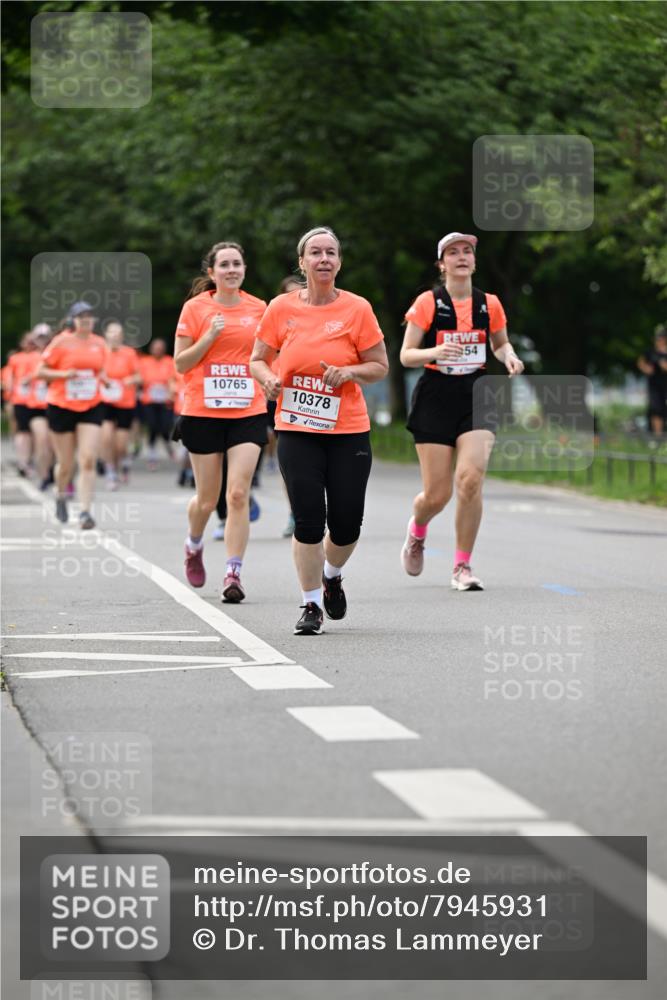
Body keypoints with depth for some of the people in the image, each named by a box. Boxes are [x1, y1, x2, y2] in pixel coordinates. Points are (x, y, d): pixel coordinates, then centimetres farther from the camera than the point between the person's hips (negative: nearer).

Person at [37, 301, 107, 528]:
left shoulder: (99, 344, 6)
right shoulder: (61, 342, -6)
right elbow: (40, 372, -3)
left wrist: (104, 379, 2)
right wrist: (64, 374, -18)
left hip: (91, 407, 2)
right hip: (61, 407, -2)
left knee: (88, 460, -13)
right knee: (66, 464, 7)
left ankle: (85, 511, -14)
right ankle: (60, 496, 38)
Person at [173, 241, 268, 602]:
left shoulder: (258, 308, 6)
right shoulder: (195, 308, -1)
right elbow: (180, 363, -2)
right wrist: (209, 337, -15)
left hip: (248, 413, 1)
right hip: (203, 412, -1)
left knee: (238, 494, -12)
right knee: (207, 499, 7)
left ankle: (233, 574, -9)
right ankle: (194, 546, 40)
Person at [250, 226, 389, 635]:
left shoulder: (357, 309, -2)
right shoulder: (282, 308, 1)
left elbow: (380, 367, 3)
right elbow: (258, 359, 10)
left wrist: (348, 372, -16)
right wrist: (268, 379, -11)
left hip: (348, 432, 0)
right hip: (297, 431, 0)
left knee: (347, 524, 0)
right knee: (308, 520, -6)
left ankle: (332, 575, 33)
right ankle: (311, 605, 7)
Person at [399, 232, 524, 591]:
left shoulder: (489, 304, 6)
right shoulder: (427, 303, -3)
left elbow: (500, 343, 23)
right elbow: (405, 355, -3)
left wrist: (509, 356, 1)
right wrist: (434, 352, -23)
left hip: (476, 398, 2)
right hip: (435, 399, -2)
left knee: (470, 478, -18)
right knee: (437, 494, -3)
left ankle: (462, 567, -5)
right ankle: (416, 534, 35)